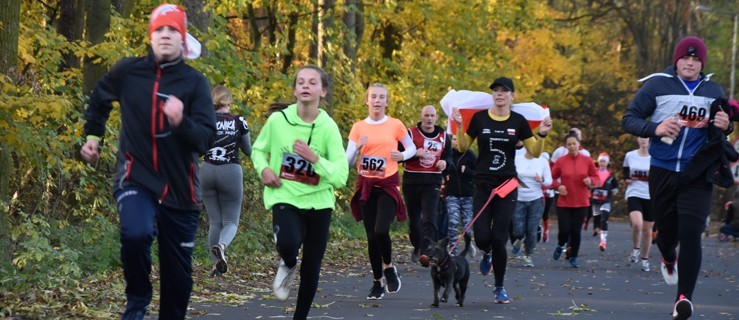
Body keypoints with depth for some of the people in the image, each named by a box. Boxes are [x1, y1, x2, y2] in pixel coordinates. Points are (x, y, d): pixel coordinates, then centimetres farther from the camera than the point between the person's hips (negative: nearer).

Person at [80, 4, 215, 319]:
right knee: (136, 233, -31)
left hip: (179, 187, 1)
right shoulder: (127, 71, -2)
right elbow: (99, 98, 21)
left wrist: (181, 122, -33)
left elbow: (206, 139, -15)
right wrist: (92, 134, 19)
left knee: (178, 272, 7)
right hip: (136, 178, -1)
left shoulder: (195, 82, -5)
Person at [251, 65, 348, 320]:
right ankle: (288, 266, 6)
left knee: (311, 269, 7)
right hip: (285, 197, -1)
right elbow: (258, 150, 13)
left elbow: (341, 177, -14)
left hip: (318, 202, 1)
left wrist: (314, 158, -27)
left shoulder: (328, 127, -10)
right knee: (288, 244, -31)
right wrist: (264, 169, -7)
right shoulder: (278, 120, -7)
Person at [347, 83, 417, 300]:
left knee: (381, 231, -20)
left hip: (388, 185, -2)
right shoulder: (358, 127, 3)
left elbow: (412, 147, 13)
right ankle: (378, 282, 18)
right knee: (371, 237, 3)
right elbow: (348, 162, 2)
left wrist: (402, 155, -8)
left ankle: (388, 267, 8)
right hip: (366, 186, 2)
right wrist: (357, 147, -17)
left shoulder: (395, 125, 0)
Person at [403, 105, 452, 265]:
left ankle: (426, 252, -24)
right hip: (412, 181, 0)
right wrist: (415, 153, -20)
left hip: (432, 182, 0)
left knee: (430, 218, -15)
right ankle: (417, 248, 31)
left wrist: (445, 162, -1)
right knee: (414, 218, 11)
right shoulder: (410, 133, -1)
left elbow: (448, 155, 22)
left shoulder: (443, 136, 10)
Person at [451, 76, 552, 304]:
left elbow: (535, 152, 5)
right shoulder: (479, 118, 0)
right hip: (482, 185, 1)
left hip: (507, 186, 0)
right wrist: (459, 126, -8)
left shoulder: (519, 121, 1)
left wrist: (542, 134, -12)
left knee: (499, 238, -5)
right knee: (482, 237, -7)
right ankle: (487, 253, 33)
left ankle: (499, 287, 11)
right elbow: (463, 147, 7)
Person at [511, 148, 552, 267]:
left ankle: (528, 255, 15)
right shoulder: (516, 160, -1)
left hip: (536, 200, 0)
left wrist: (542, 180, -18)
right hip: (519, 199, 0)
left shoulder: (543, 161, 2)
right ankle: (519, 240, 32)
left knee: (532, 230, -3)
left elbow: (549, 181, 3)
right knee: (518, 231, -4)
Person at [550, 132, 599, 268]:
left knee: (576, 231, 2)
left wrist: (591, 181, -14)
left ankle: (573, 257, 19)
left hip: (581, 203, 1)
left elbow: (596, 177, 7)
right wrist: (558, 186, -13)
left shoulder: (587, 160, 0)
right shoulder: (560, 161, -3)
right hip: (564, 203, -1)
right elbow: (552, 178, 6)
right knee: (564, 230, -7)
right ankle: (560, 246, 28)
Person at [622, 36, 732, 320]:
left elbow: (724, 127, 18)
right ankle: (668, 259, 51)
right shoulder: (657, 85, -3)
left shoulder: (714, 91, 5)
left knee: (690, 234, -13)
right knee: (666, 230, 14)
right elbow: (629, 119, -2)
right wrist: (655, 129, -21)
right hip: (662, 172, 0)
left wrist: (725, 126, -7)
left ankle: (684, 297, -8)